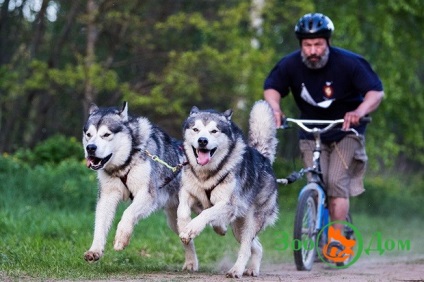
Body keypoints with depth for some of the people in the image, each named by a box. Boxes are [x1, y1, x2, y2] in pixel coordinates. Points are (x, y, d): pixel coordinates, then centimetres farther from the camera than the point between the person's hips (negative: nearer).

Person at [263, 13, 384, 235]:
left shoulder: (349, 63, -21)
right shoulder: (290, 65, -13)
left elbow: (376, 91, -23)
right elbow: (272, 87, -1)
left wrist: (360, 111, -43)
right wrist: (275, 108, -24)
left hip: (345, 132, -2)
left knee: (337, 182, -18)